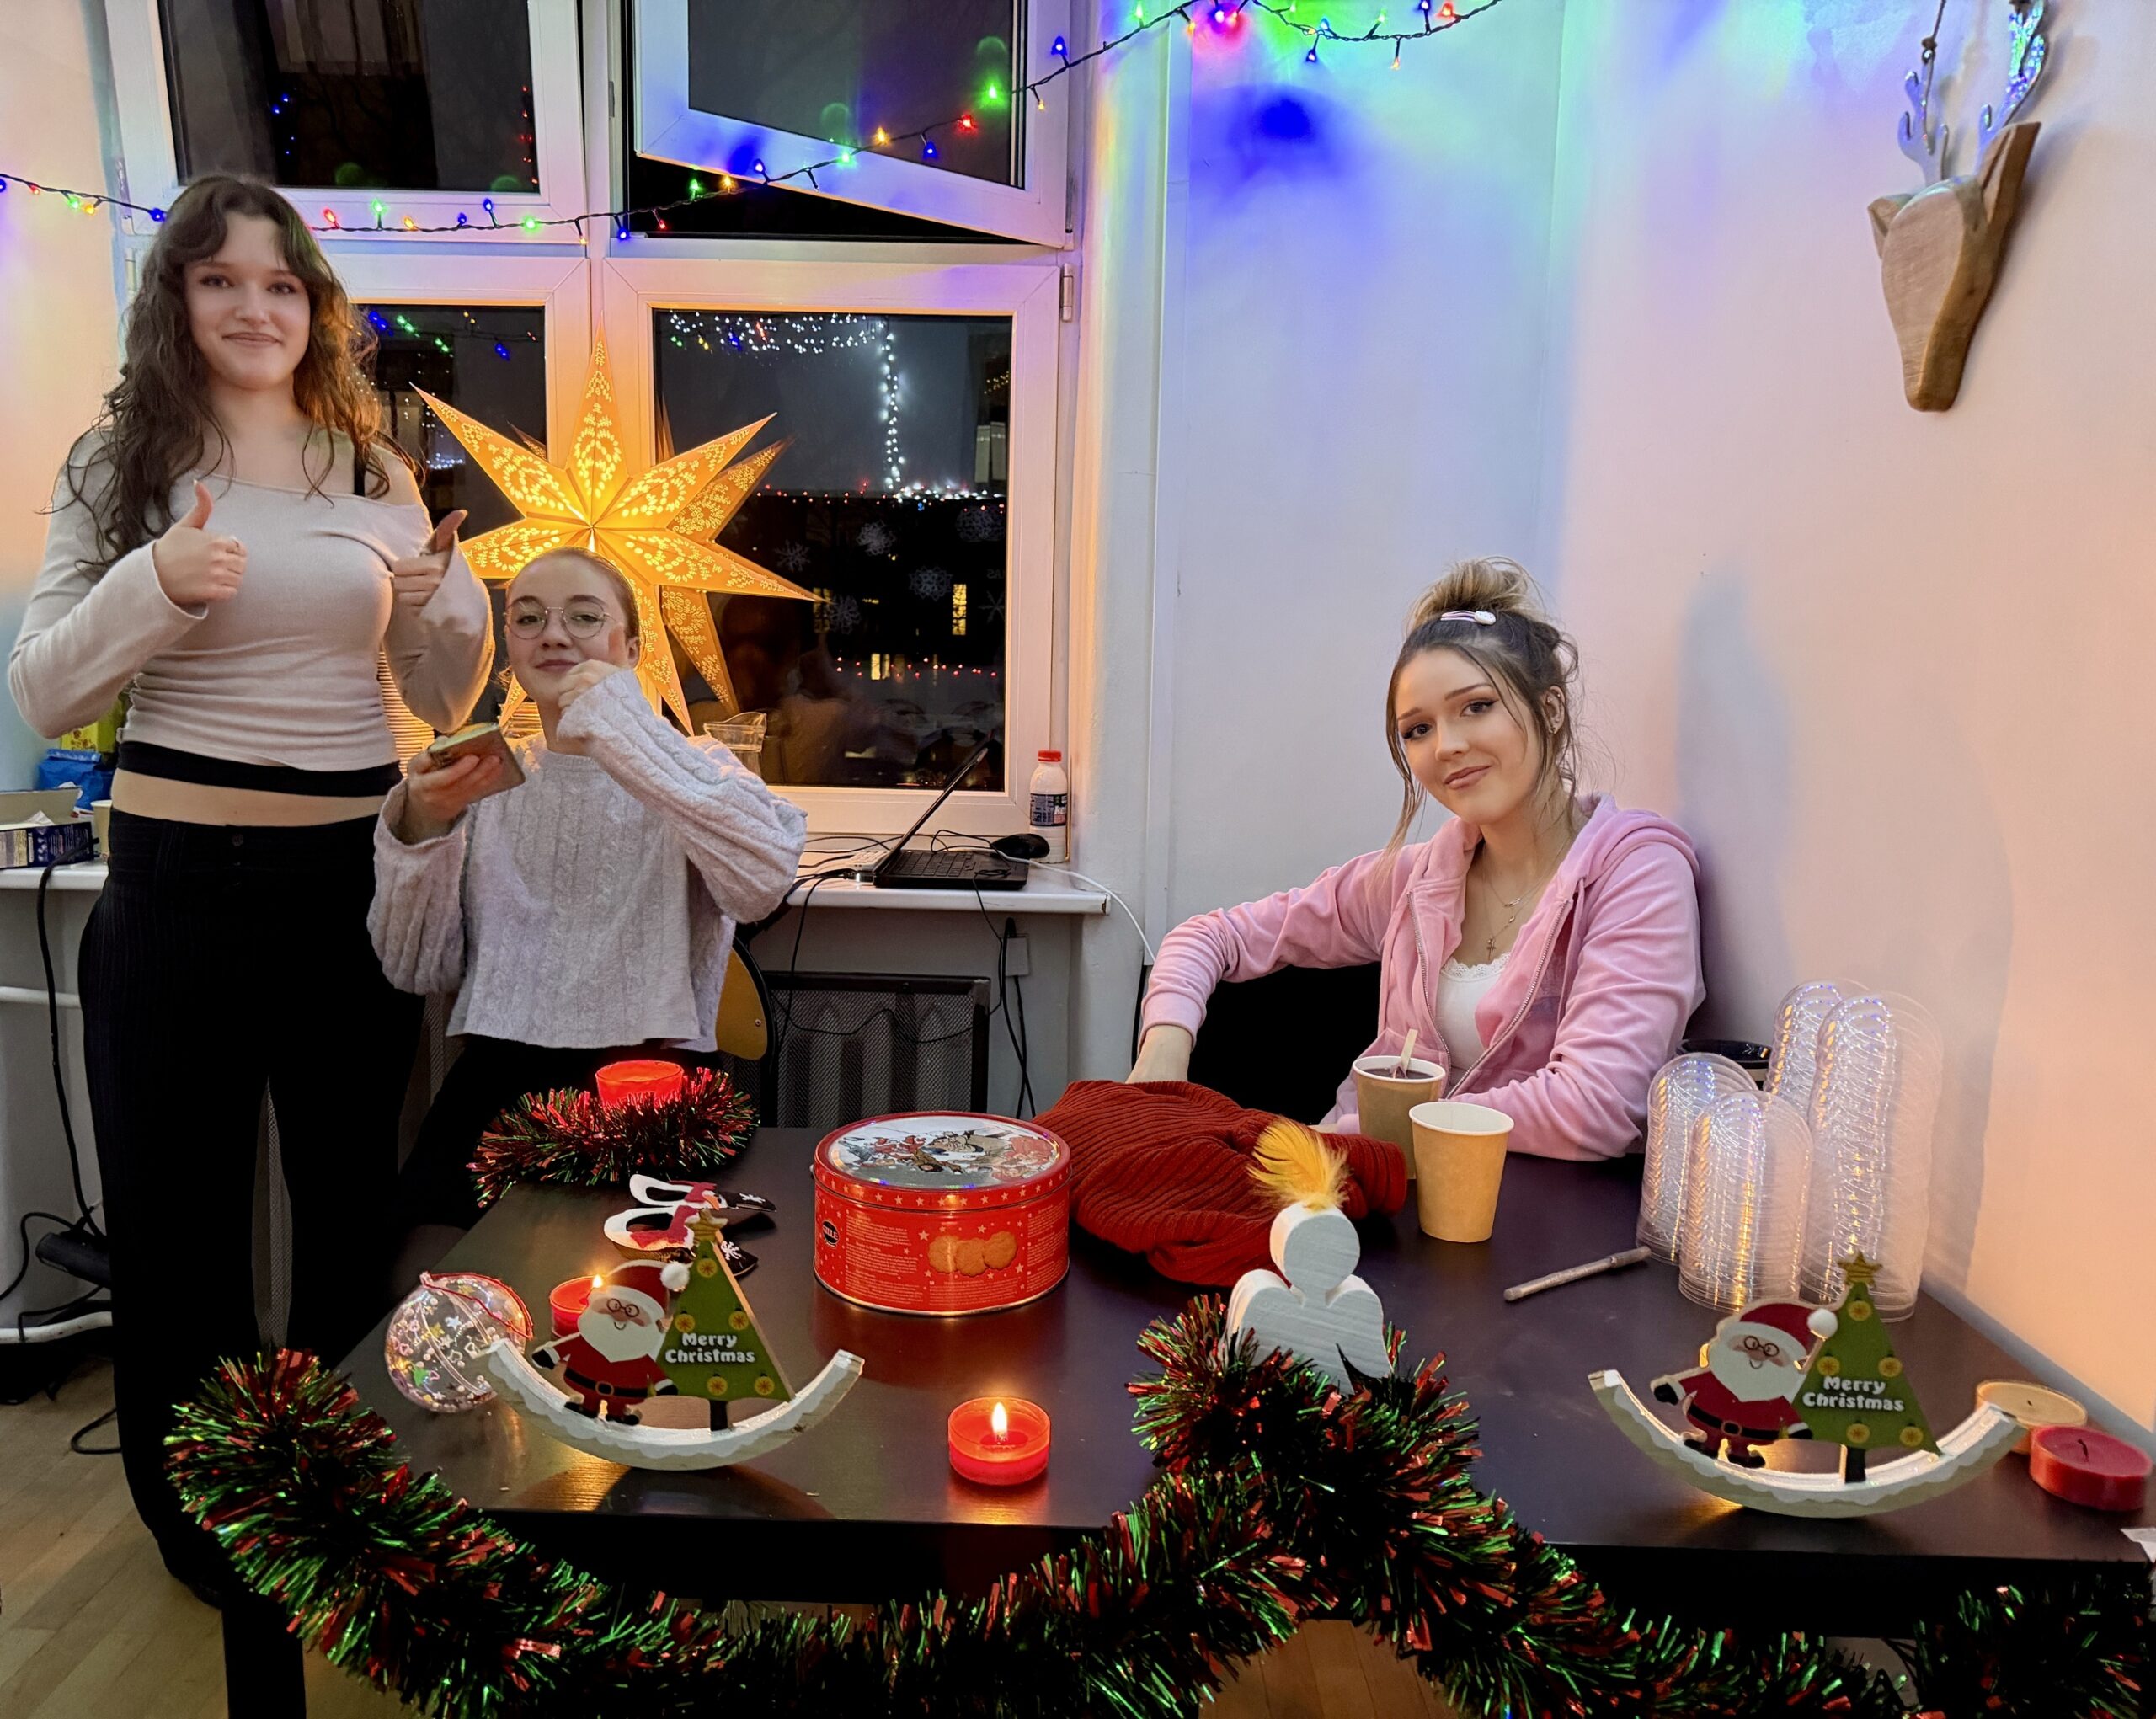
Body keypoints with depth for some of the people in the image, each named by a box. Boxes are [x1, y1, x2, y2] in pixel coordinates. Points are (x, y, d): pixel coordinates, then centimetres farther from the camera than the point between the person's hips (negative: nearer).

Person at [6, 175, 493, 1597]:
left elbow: (442, 701, 11)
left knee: (357, 1198, 14)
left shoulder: (377, 472, 8)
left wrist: (453, 600, -9)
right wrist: (152, 587, -18)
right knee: (177, 1203, 11)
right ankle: (193, 1512, 35)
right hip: (180, 876, -2)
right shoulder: (121, 466, 2)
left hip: (355, 866, 2)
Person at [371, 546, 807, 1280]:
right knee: (421, 1287, -17)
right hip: (500, 1070, 3)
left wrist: (627, 726, -18)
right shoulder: (487, 780, 14)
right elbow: (416, 969, 10)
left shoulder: (688, 769, 3)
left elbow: (763, 879, -21)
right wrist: (417, 829, -7)